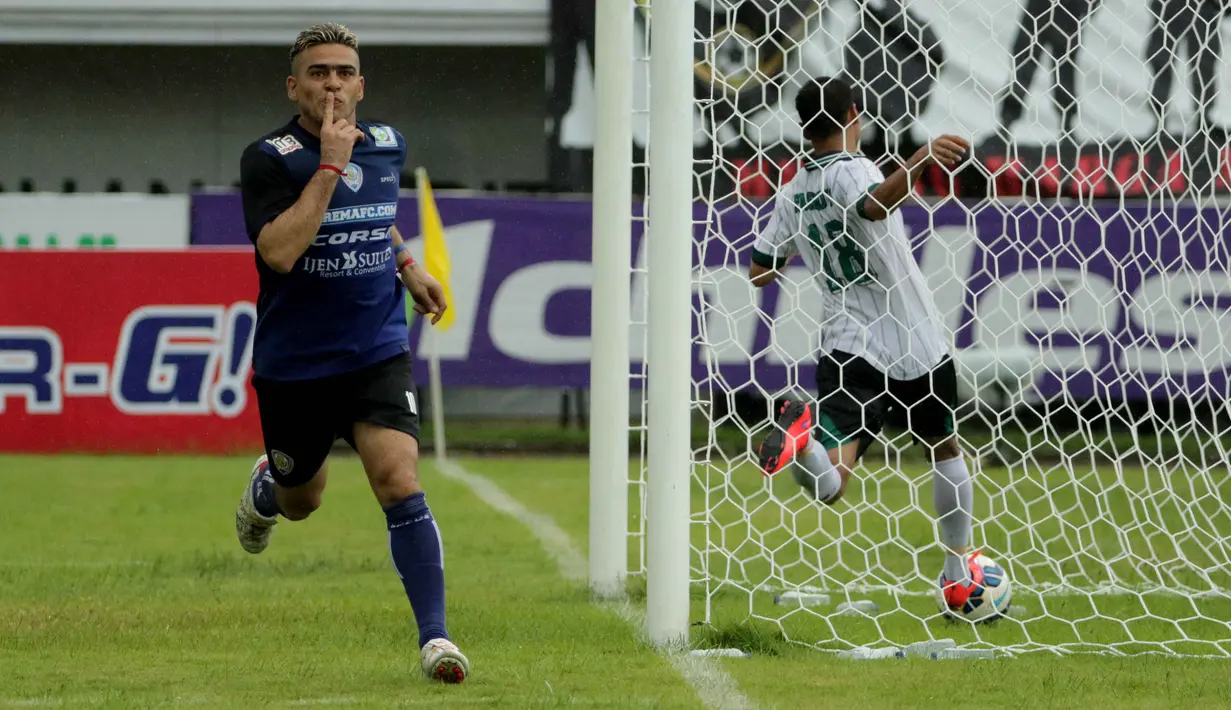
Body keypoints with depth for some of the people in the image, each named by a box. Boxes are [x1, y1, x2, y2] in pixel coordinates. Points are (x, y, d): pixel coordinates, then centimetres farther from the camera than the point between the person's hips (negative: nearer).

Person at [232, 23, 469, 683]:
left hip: (376, 354, 2)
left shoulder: (387, 145, 3)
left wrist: (407, 264, 16)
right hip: (293, 364, -2)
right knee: (302, 500, 18)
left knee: (400, 485, -17)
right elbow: (280, 251, -30)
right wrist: (330, 164, -29)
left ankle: (434, 635, -16)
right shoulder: (268, 159, -15)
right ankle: (268, 484, 56)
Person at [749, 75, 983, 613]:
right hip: (917, 346, -3)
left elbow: (759, 272, 18)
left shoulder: (793, 193, 7)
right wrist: (920, 161, -46)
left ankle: (801, 435, -46)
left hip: (847, 345, 3)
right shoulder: (849, 170, -11)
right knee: (945, 449, 23)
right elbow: (874, 206, -35)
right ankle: (959, 578, 30)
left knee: (828, 483, -13)